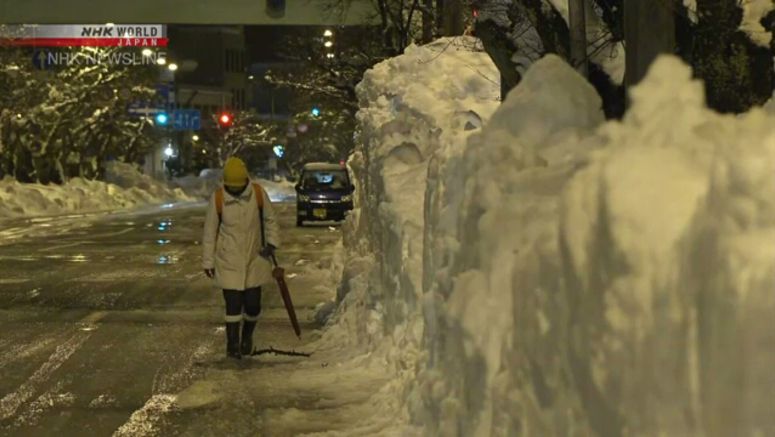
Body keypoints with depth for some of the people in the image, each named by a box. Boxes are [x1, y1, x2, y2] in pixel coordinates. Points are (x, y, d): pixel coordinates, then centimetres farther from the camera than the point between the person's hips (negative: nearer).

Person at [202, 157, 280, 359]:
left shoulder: (258, 193, -7)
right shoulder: (218, 198, -11)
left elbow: (270, 220, 8)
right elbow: (210, 231, -2)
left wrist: (271, 243, -5)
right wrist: (208, 262, 1)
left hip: (255, 259, 2)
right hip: (228, 261, -2)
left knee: (253, 304, 4)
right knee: (233, 304, -5)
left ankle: (247, 336, 32)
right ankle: (232, 345, 9)